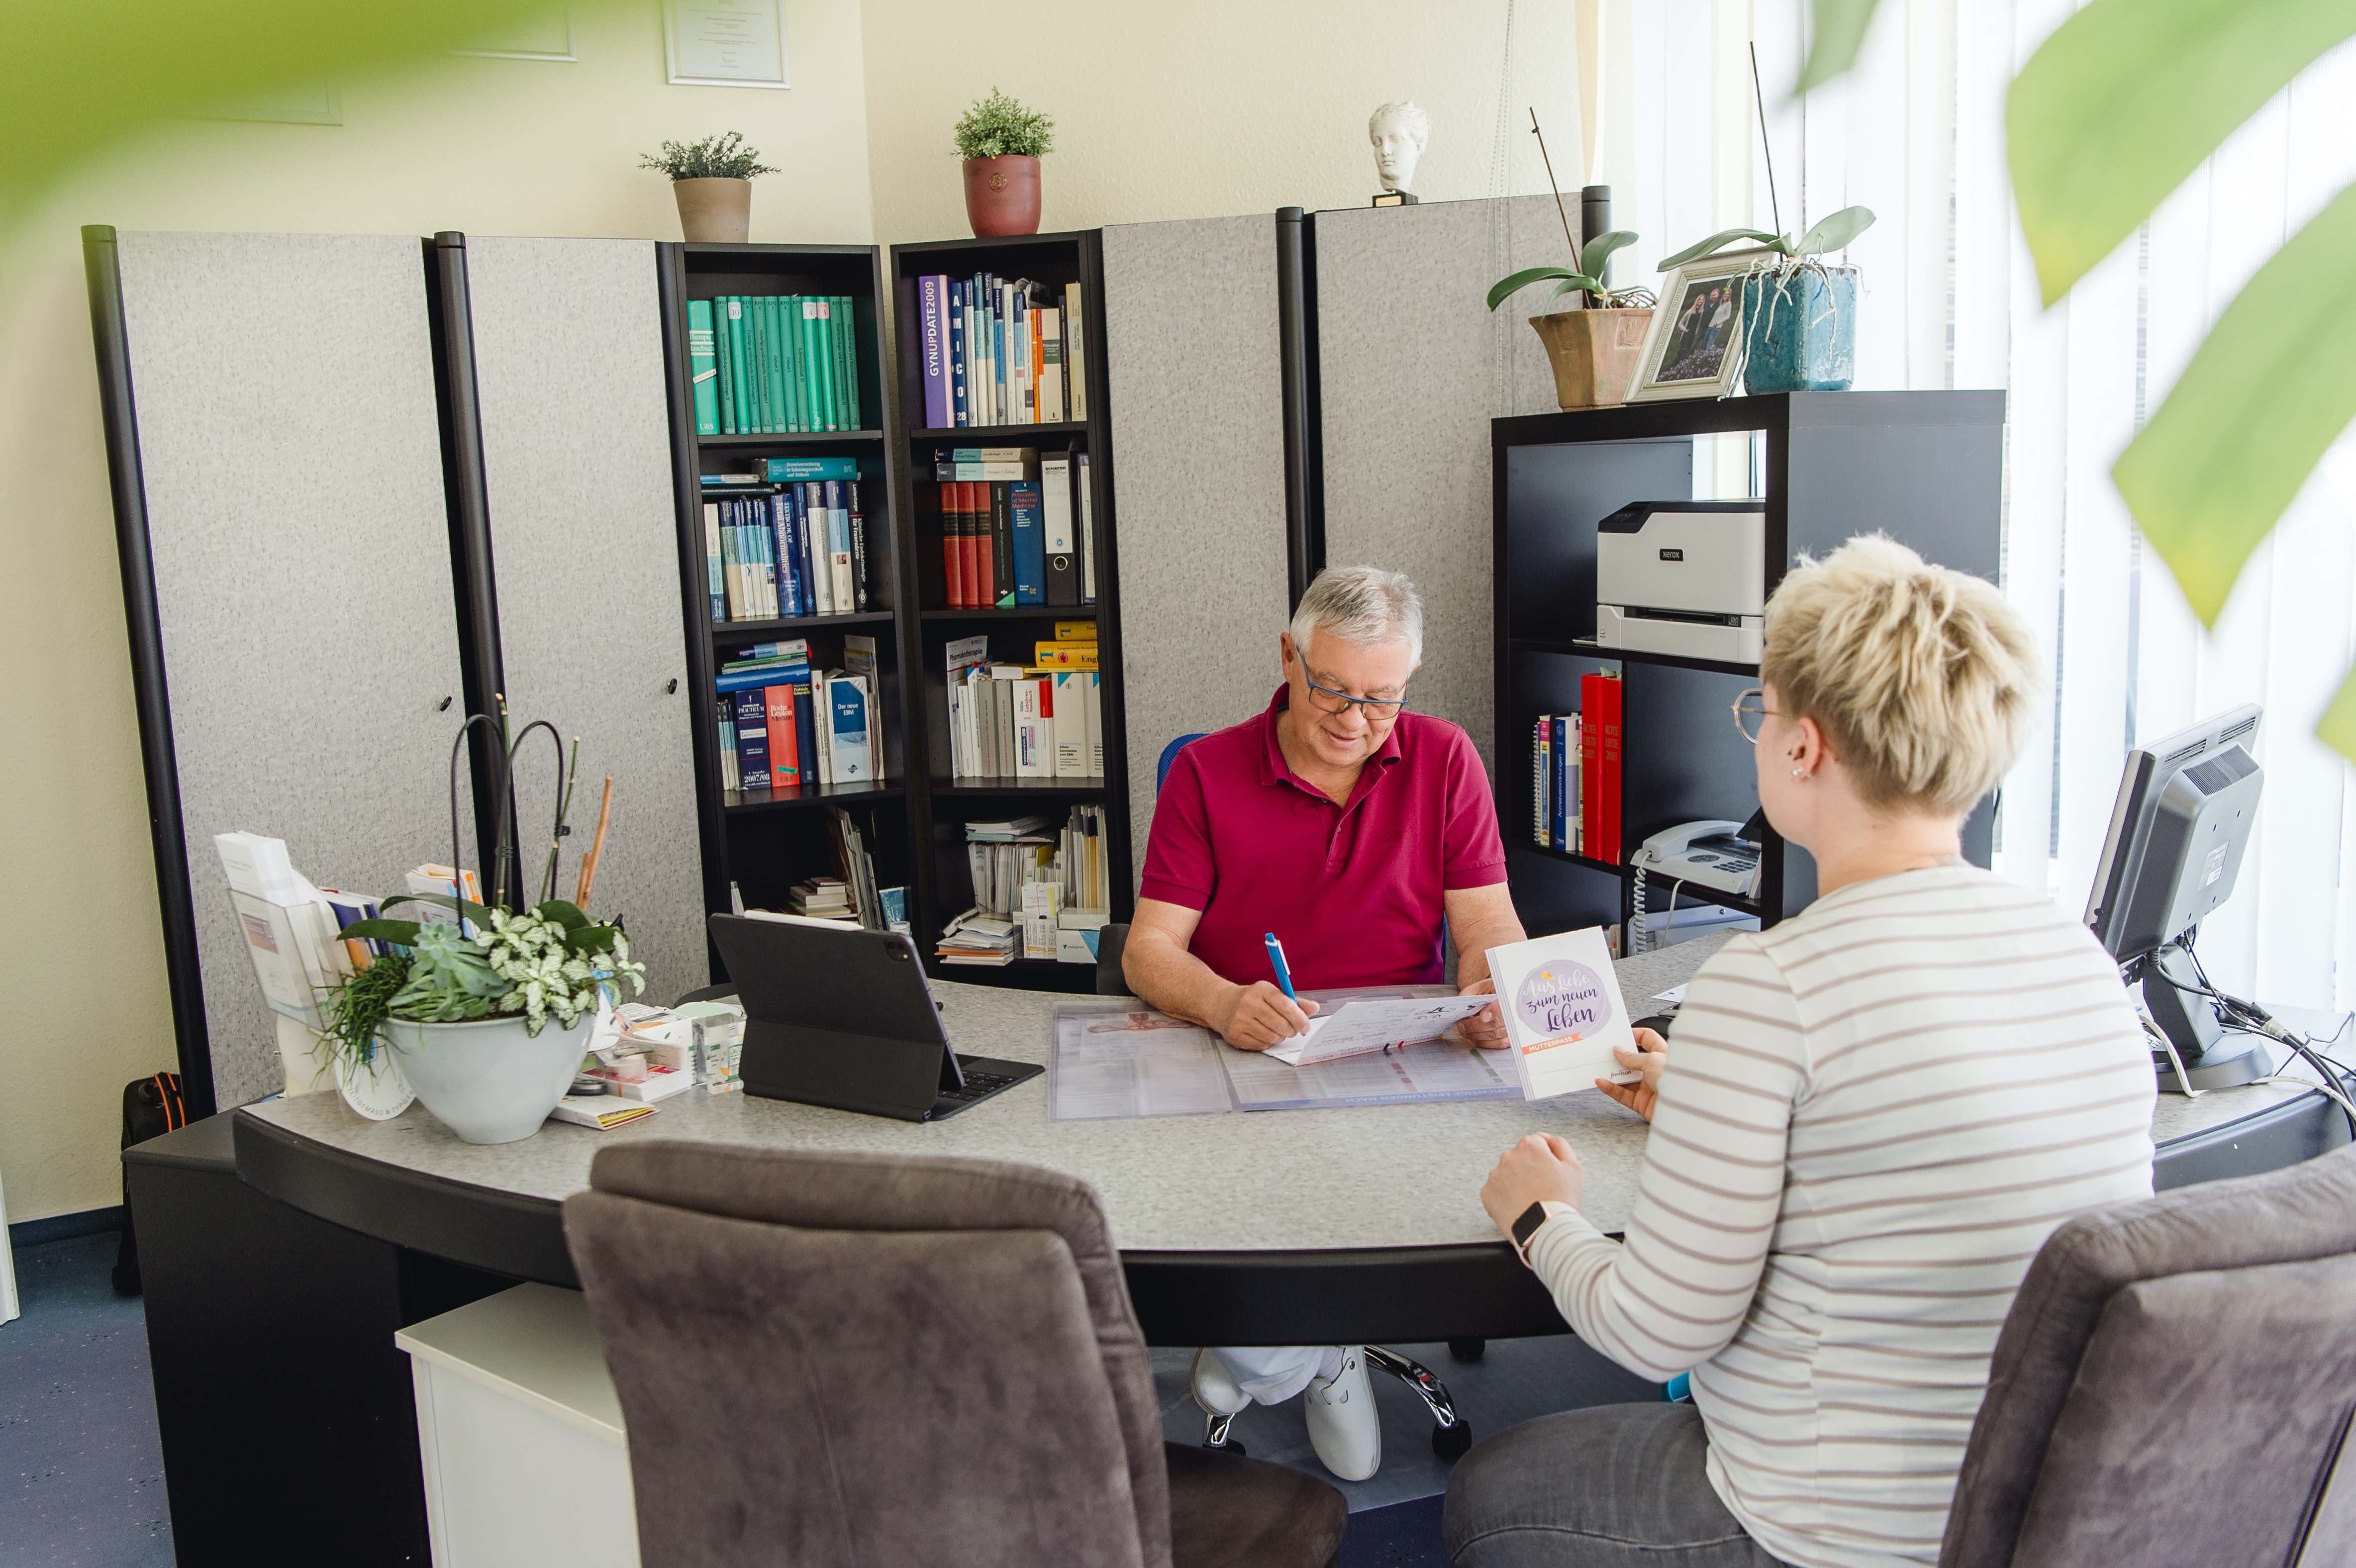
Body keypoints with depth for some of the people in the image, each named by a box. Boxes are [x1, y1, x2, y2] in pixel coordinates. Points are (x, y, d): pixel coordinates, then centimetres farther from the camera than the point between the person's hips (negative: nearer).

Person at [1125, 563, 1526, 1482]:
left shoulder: (1444, 762, 4)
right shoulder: (1207, 773, 1)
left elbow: (1488, 924, 0)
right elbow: (1148, 948, -5)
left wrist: (1493, 993, -24)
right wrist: (1221, 1004, -28)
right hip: (1239, 1061, -1)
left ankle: (1269, 1356, 3)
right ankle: (1321, 1360, 4)